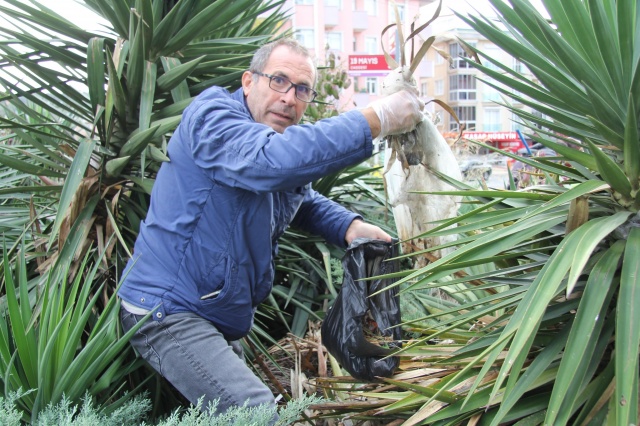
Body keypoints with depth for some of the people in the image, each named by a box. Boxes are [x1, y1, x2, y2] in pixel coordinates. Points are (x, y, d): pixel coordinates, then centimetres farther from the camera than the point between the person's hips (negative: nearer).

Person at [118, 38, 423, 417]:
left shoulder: (286, 143, 10)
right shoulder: (213, 117, -17)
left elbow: (305, 200, 27)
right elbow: (271, 160, -39)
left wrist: (350, 228, 4)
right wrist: (377, 120, -36)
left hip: (223, 319, 10)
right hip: (169, 310, -10)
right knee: (258, 412, -23)